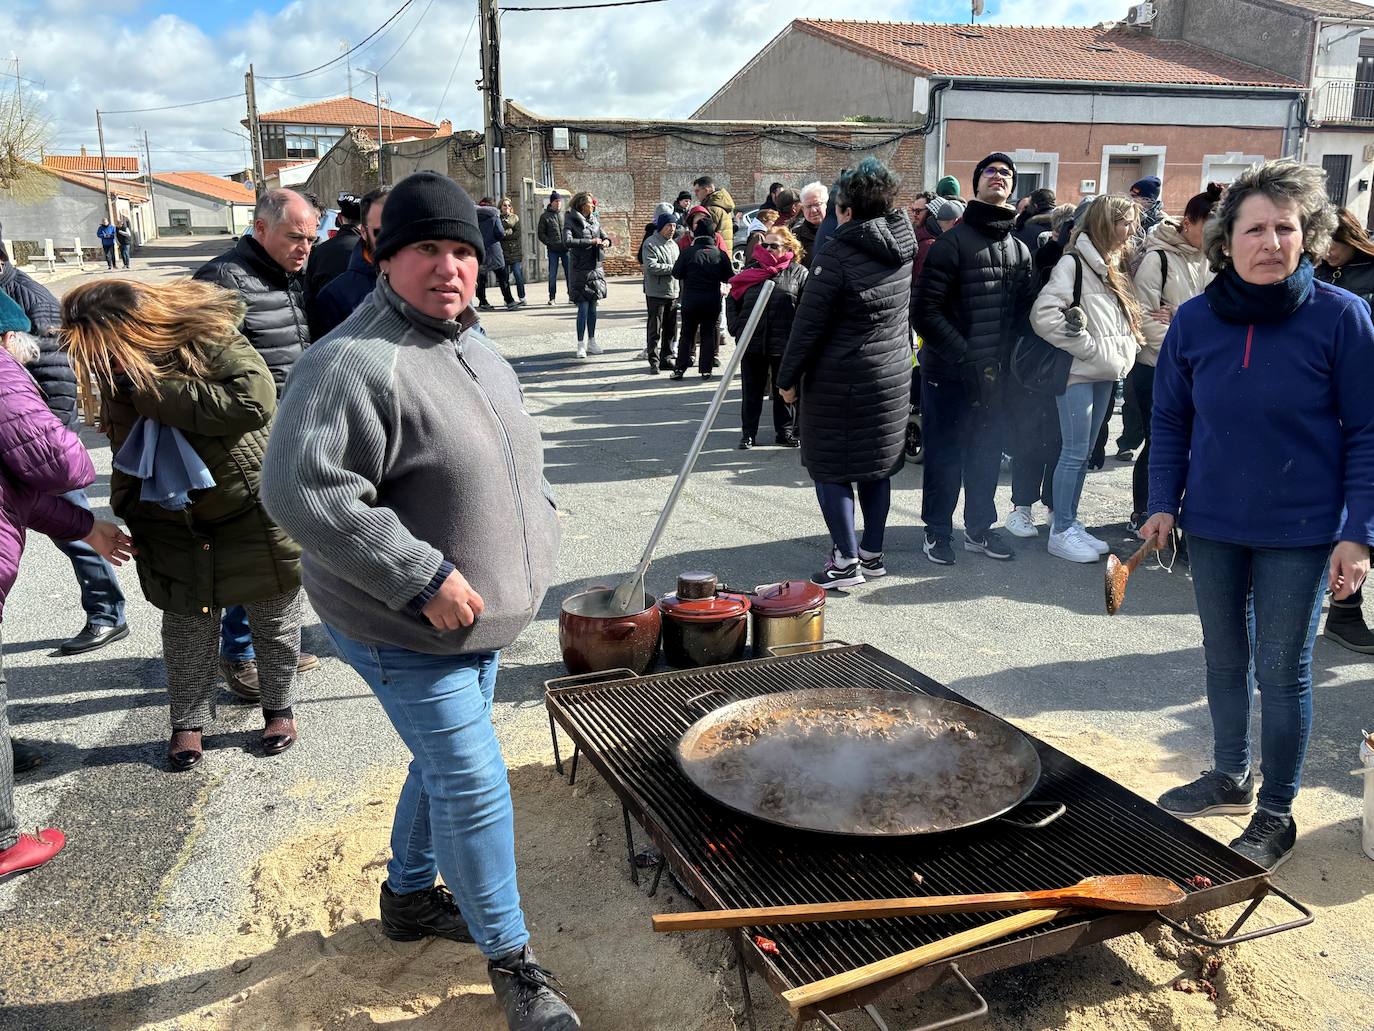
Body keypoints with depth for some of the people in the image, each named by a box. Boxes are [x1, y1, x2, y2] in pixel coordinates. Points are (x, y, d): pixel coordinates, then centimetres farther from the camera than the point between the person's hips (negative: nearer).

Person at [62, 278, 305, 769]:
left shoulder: (208, 338, -23)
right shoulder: (119, 371, -2)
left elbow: (255, 400, -37)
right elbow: (127, 450, 10)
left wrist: (160, 391, -32)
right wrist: (125, 506, 1)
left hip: (256, 511, -4)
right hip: (177, 522, 5)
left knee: (273, 619, 11)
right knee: (187, 625, 10)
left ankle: (279, 707, 32)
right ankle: (188, 722, 30)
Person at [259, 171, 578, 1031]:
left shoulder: (471, 345, 7)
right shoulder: (359, 364, -24)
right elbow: (303, 489, -30)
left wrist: (537, 525, 13)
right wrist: (423, 579, -29)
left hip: (480, 617, 9)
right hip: (409, 632, -9)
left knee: (444, 763, 24)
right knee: (474, 787, -2)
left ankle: (409, 894, 48)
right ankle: (510, 960, 19)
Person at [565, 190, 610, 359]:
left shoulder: (594, 222, 12)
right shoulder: (571, 222, -8)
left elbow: (605, 237, 22)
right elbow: (567, 241, -23)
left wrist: (606, 241, -3)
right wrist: (591, 241, -20)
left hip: (596, 269, 6)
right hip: (581, 270, -6)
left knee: (592, 307, 11)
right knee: (583, 308, -8)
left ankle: (591, 342, 19)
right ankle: (581, 345, -2)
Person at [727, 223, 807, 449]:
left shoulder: (798, 272, 0)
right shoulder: (750, 270, 8)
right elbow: (732, 301, 13)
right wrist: (736, 328, 2)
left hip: (784, 345, -2)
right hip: (751, 343, 2)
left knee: (784, 391, 9)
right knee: (751, 391, 10)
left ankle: (785, 432, 22)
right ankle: (748, 433, 19)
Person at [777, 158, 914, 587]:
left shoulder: (836, 256, -16)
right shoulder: (903, 250, 5)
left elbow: (808, 325, -13)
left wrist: (788, 378, -6)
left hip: (840, 381, -7)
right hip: (893, 375, 7)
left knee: (830, 468, 3)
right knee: (877, 465, 14)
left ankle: (846, 560, 4)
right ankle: (872, 552, 23)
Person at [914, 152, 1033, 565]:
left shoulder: (1020, 249, 12)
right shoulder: (953, 242, -8)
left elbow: (1022, 312, 13)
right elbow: (925, 311, -14)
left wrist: (1005, 357, -1)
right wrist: (965, 356, -18)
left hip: (994, 373, 6)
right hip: (948, 372, -6)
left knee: (988, 453, 14)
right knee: (944, 455, 4)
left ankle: (979, 528, 29)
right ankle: (937, 531, 18)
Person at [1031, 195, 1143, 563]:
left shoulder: (1114, 267, 16)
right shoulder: (1074, 263, -11)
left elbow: (1126, 319, 25)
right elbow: (1044, 314, -21)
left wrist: (1123, 352, 6)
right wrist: (1087, 347, -16)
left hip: (1105, 374, 8)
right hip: (1077, 372, -8)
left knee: (1083, 453, 12)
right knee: (1074, 452, -4)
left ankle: (1070, 524, 21)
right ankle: (1061, 532, 5)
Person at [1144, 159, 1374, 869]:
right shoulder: (1195, 320, -3)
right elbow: (1170, 418, 7)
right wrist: (1163, 503, 0)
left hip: (1300, 532, -3)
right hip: (1213, 525, 4)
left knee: (1281, 670, 5)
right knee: (1224, 657, 17)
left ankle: (1275, 814, 23)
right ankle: (1230, 777, 38)